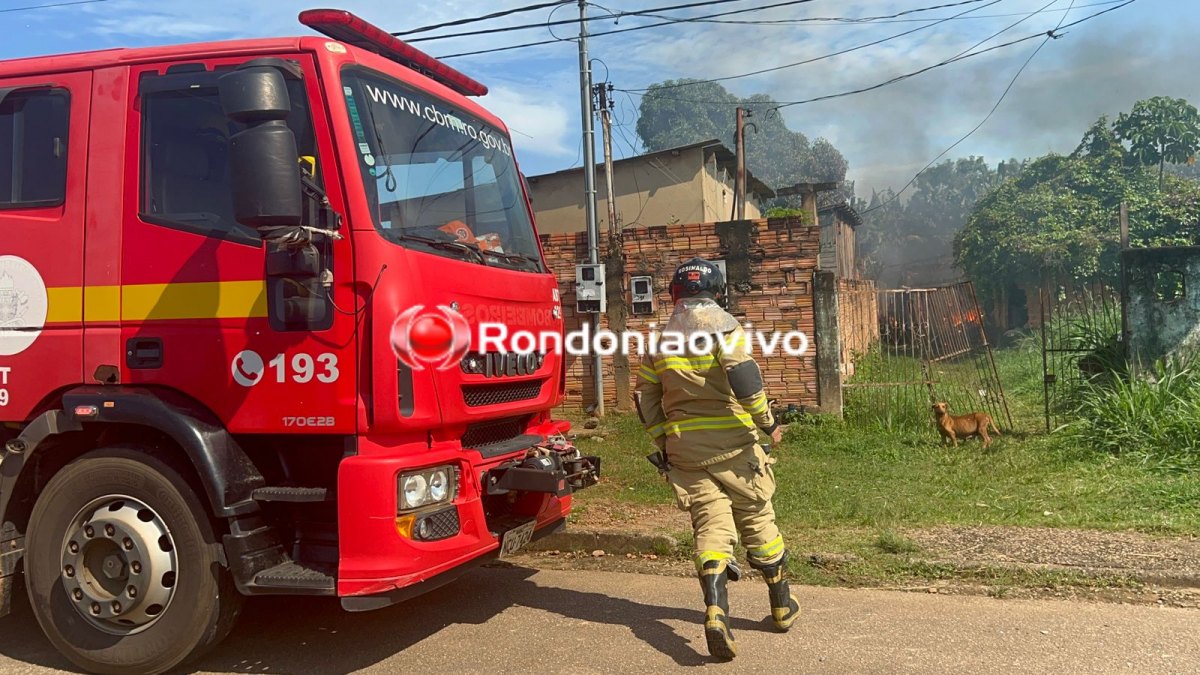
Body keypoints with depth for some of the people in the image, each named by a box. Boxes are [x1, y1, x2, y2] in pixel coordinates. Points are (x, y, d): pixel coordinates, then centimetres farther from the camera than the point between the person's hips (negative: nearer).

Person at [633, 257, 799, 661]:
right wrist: (767, 422, -8)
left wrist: (662, 440, 20)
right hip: (732, 445, -2)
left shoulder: (662, 338, 9)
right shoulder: (722, 325, -5)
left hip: (685, 450, 3)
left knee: (710, 526, 2)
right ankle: (782, 606, 27)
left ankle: (715, 612, -18)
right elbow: (744, 379, -19)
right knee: (757, 520, 12)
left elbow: (645, 397, 11)